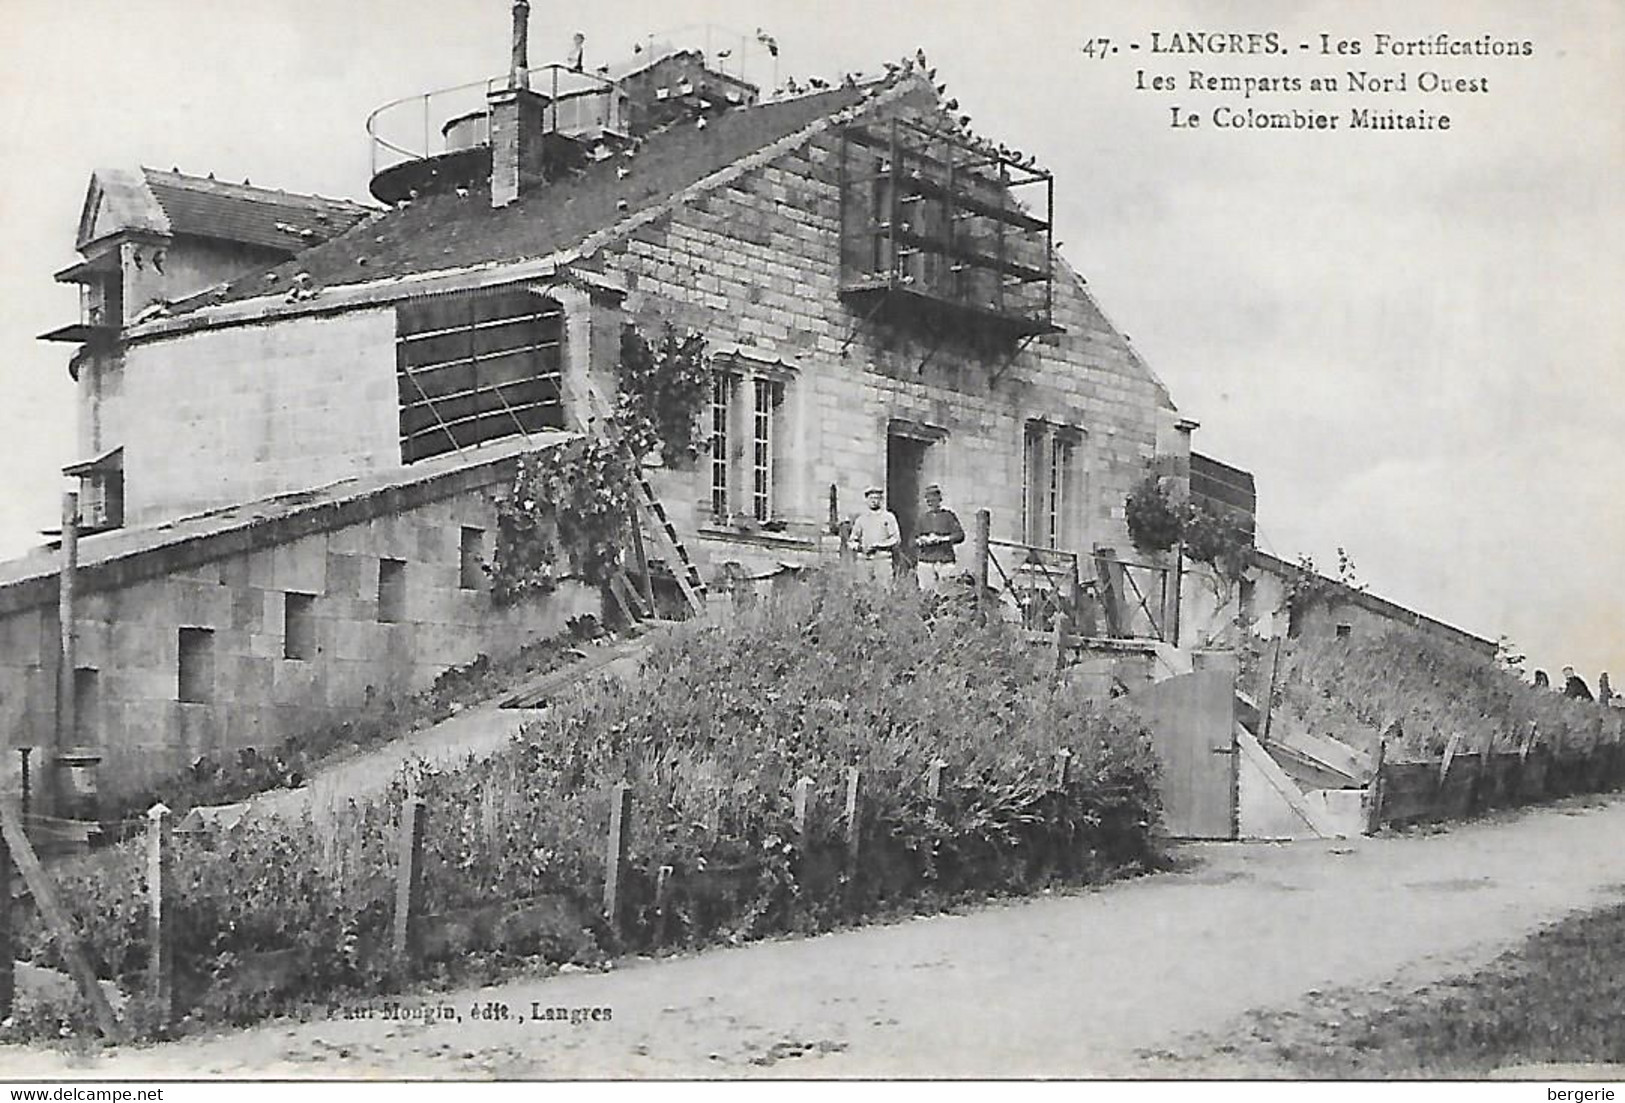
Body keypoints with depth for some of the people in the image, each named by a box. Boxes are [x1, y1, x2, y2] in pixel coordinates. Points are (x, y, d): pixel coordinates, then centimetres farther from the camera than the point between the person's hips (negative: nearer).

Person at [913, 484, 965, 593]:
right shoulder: (923, 517, 14)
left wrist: (942, 539, -16)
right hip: (926, 562, 3)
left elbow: (960, 535, -4)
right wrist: (920, 540, -4)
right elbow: (914, 539, 19)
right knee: (926, 592, -3)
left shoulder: (949, 515, 4)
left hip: (945, 561, -3)